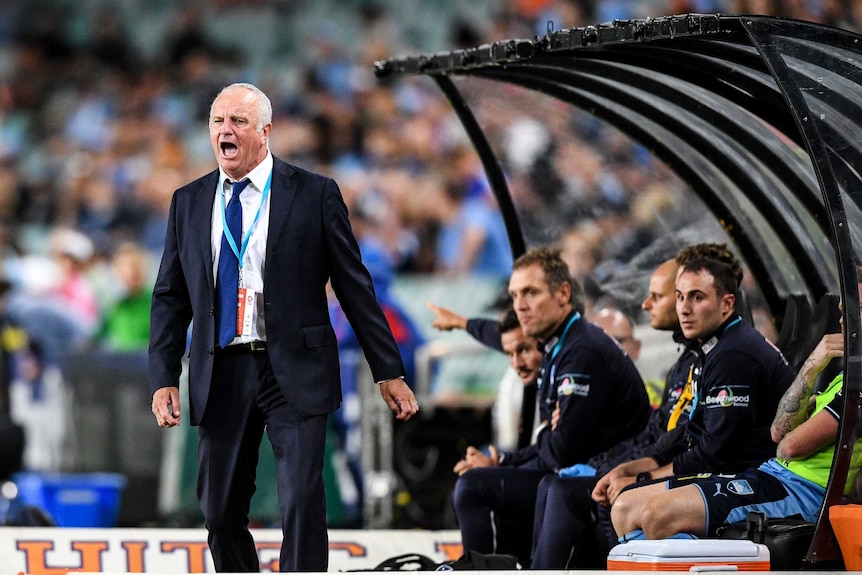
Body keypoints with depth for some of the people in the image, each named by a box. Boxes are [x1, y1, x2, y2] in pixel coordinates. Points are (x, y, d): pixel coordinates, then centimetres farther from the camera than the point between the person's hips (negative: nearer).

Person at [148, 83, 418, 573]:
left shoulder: (314, 194, 0)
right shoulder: (189, 202, 10)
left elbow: (355, 287, 2)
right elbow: (170, 298, 11)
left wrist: (389, 372, 1)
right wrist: (164, 379, 0)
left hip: (294, 371, -3)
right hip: (221, 374, 3)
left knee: (302, 504, -13)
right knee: (221, 513, 6)